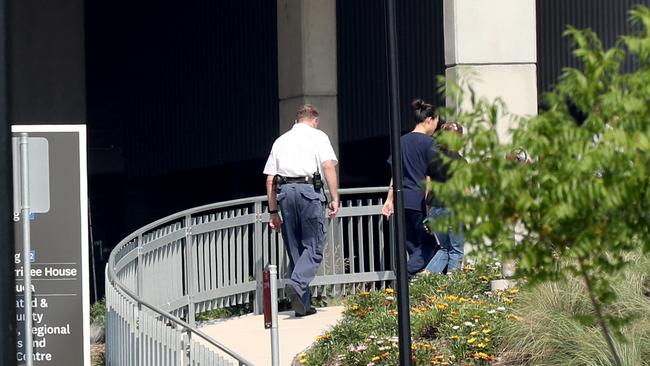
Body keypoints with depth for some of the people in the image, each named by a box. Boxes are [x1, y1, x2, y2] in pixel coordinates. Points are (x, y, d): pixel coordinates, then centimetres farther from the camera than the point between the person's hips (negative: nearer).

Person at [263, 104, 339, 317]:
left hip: (284, 191, 4)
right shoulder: (317, 136, 10)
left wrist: (273, 211, 19)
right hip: (309, 189, -4)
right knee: (313, 246, -2)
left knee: (294, 249, 10)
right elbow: (328, 166, -7)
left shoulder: (281, 140, 22)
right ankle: (297, 284, -26)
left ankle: (303, 304, 10)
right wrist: (334, 198, -7)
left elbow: (270, 179, 17)